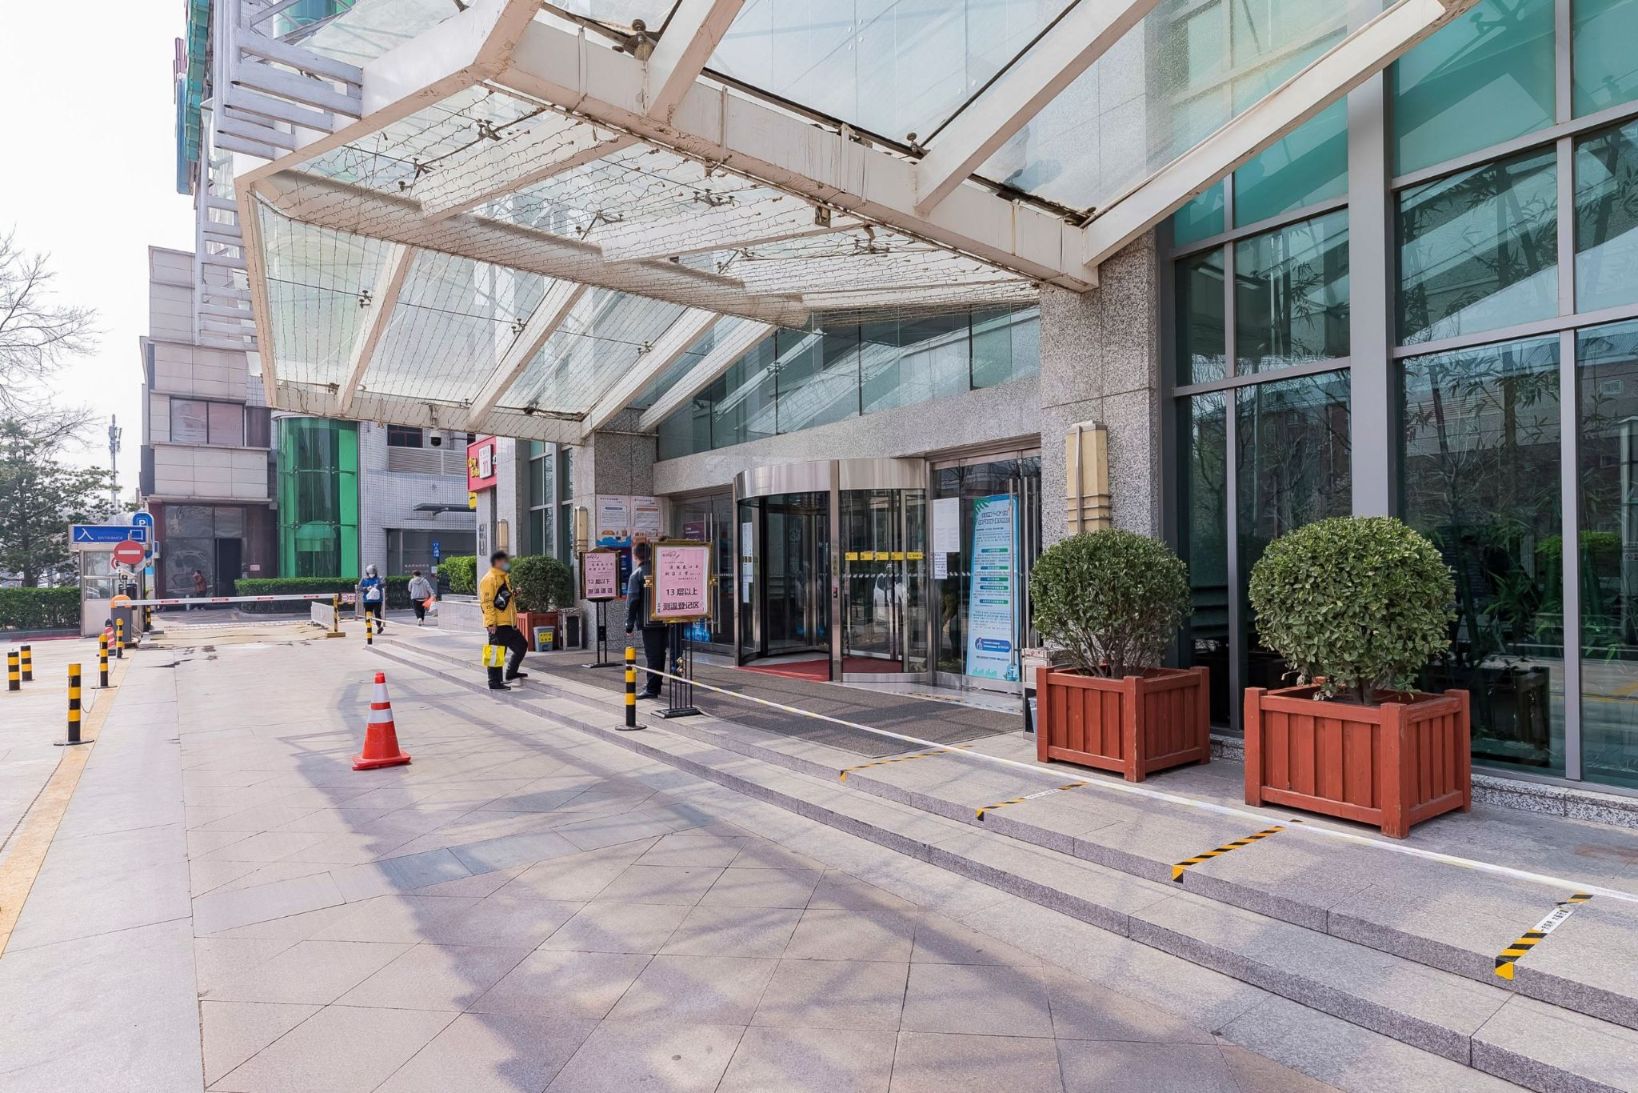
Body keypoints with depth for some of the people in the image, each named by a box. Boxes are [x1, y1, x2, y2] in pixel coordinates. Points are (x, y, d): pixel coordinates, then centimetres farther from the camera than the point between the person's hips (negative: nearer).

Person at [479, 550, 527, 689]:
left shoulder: (504, 578, 19)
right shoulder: (490, 579, -13)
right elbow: (486, 602, -19)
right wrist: (491, 622, -23)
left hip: (508, 623, 10)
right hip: (497, 625, -10)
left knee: (521, 646, 16)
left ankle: (511, 673, 27)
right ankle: (494, 682, 4)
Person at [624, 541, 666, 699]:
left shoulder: (636, 574, -8)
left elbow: (632, 600, -12)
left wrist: (629, 624, -7)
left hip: (648, 621, -5)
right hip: (663, 620, 5)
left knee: (652, 655, -4)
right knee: (660, 653, 14)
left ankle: (652, 689, -4)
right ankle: (656, 685, 24)